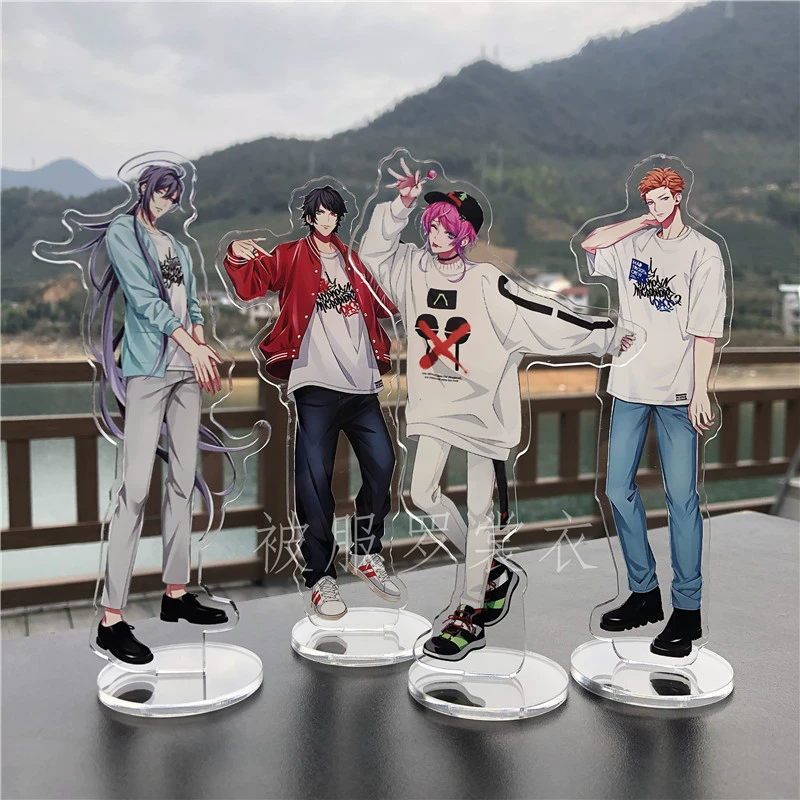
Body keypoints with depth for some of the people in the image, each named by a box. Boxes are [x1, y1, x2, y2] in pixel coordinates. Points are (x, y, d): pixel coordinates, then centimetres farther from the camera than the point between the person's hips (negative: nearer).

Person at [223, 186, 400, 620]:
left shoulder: (353, 262, 22)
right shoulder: (291, 256, 9)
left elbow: (384, 305, 23)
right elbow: (252, 283, -5)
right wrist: (238, 257, -26)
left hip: (361, 384, 5)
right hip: (317, 385, -4)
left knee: (382, 464, 3)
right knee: (315, 478, -7)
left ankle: (366, 554, 24)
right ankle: (321, 577, 3)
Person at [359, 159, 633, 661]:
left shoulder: (488, 284, -12)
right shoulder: (415, 270, 2)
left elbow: (545, 318, -10)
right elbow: (374, 249, 10)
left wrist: (608, 337, -9)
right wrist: (401, 206, -4)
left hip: (481, 404, -5)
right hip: (435, 403, 5)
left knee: (479, 509, 2)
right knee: (423, 495, 0)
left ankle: (471, 616, 16)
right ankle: (493, 572, 23)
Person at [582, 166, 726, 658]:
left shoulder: (703, 252, 0)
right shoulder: (634, 244, 12)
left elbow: (706, 328, -5)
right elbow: (590, 244, -1)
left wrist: (700, 391, -11)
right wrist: (640, 222, 3)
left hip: (678, 391, -5)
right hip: (631, 385, 5)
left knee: (681, 498, -3)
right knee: (619, 489, 6)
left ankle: (688, 609, 9)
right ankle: (644, 594, 21)